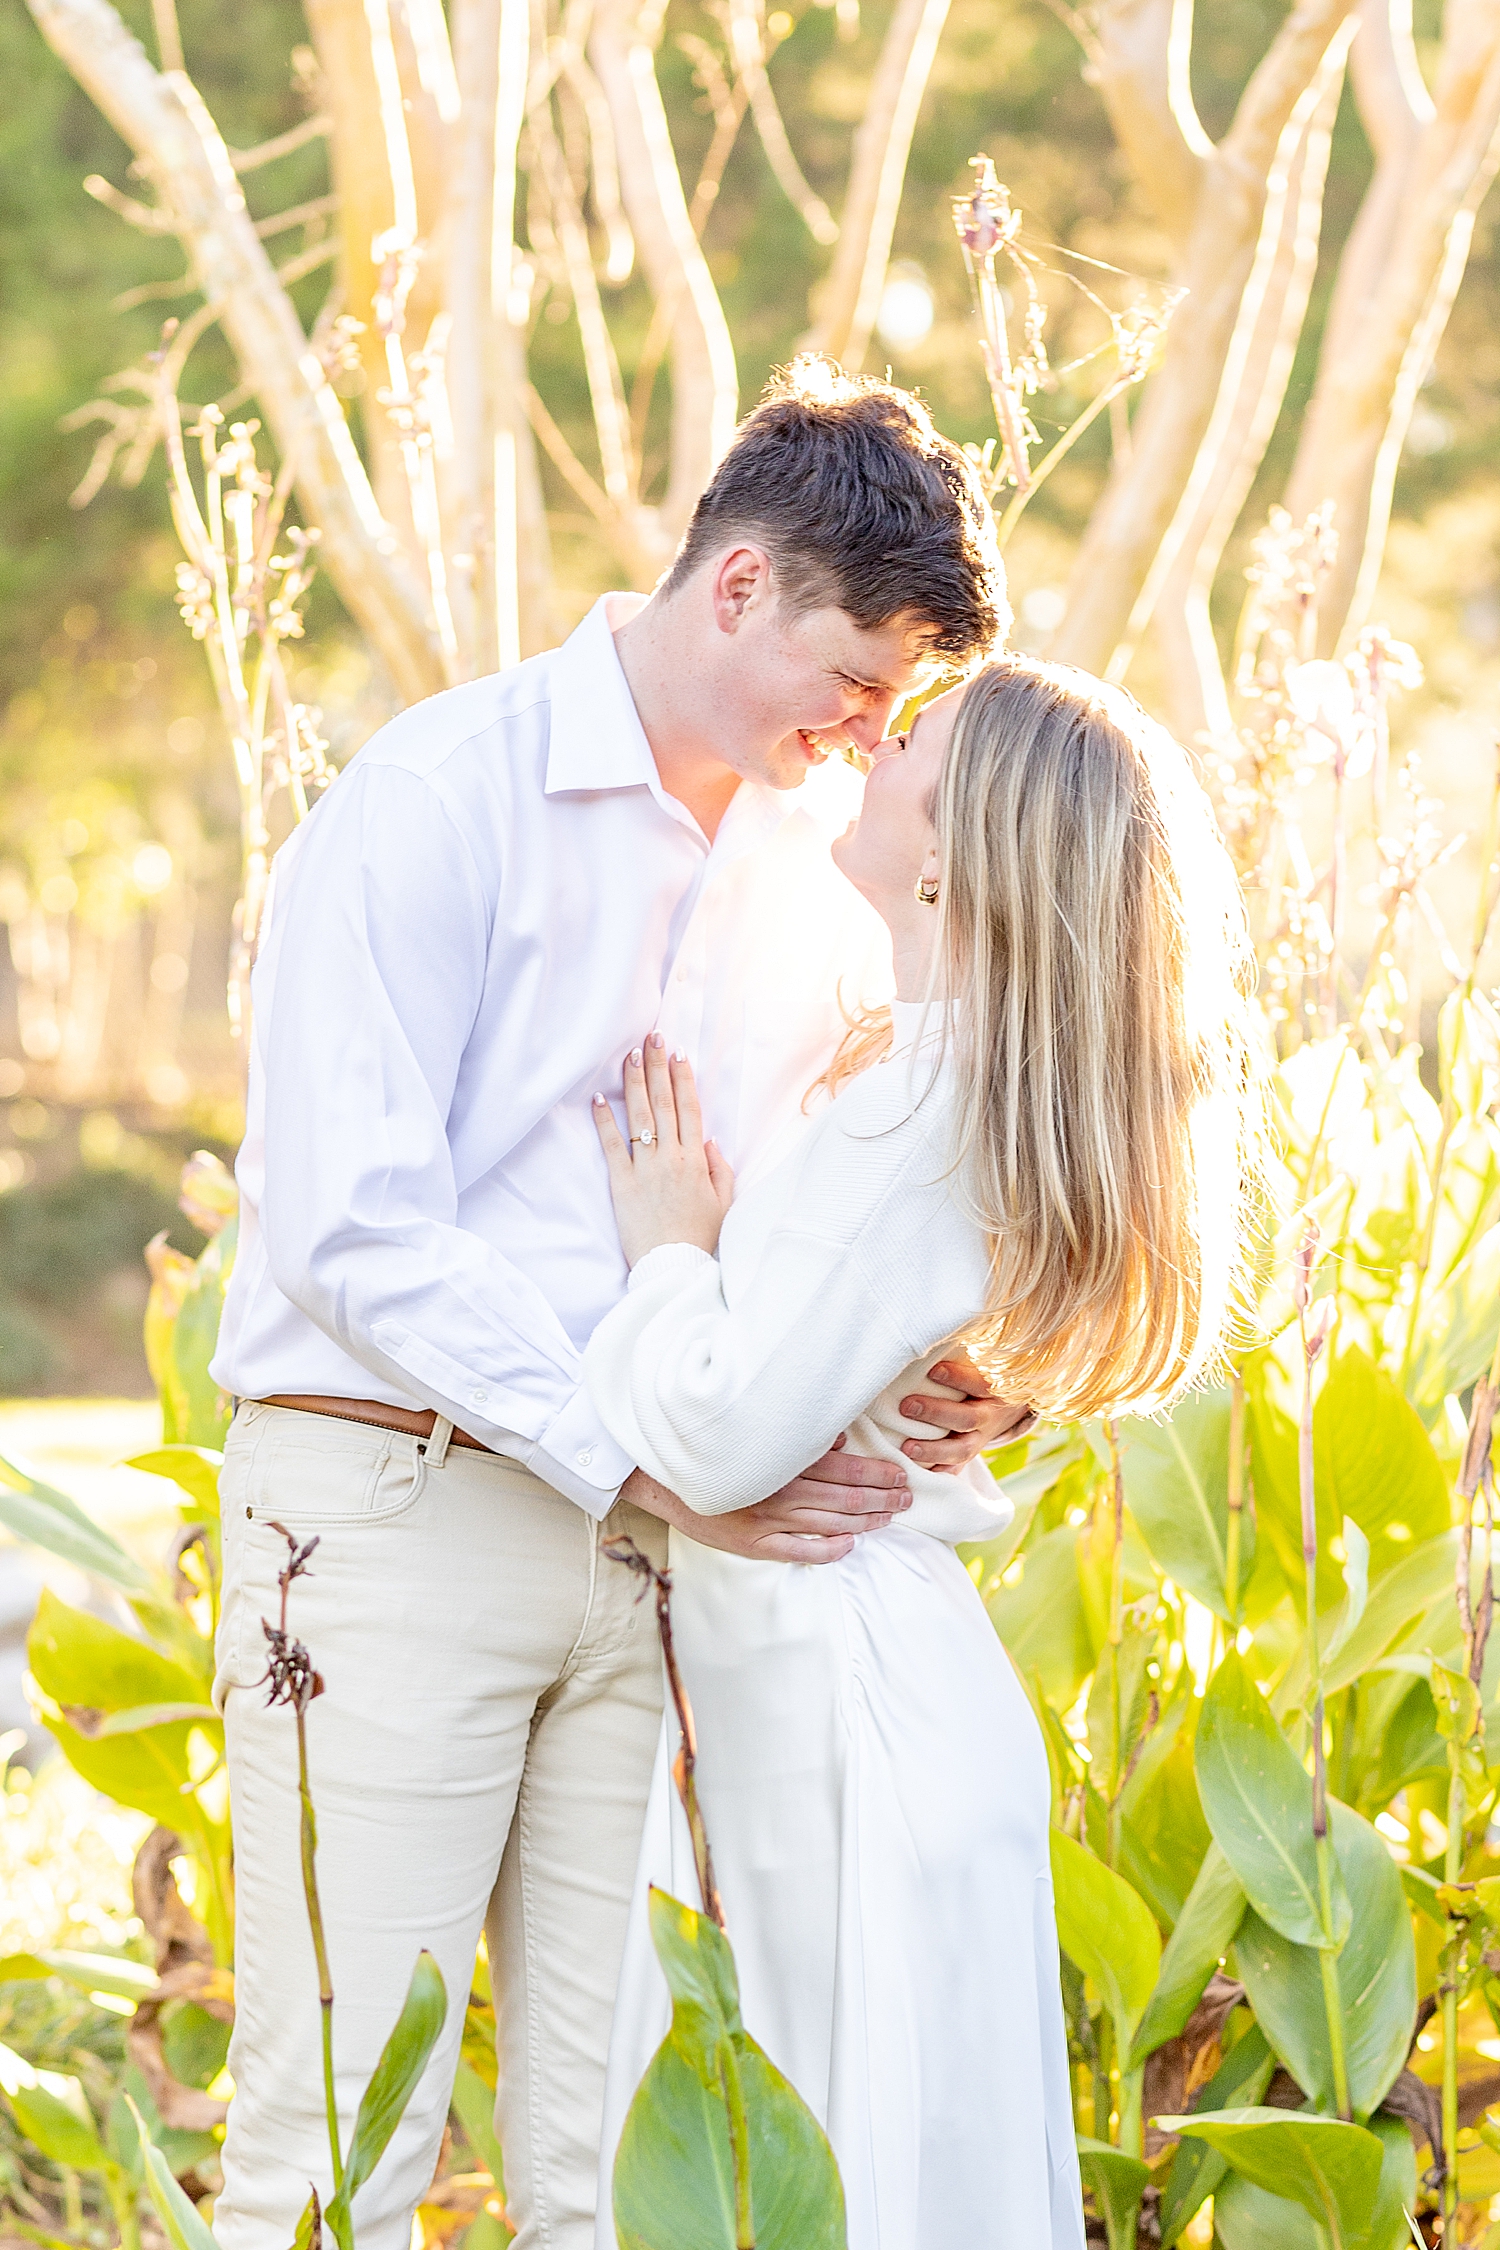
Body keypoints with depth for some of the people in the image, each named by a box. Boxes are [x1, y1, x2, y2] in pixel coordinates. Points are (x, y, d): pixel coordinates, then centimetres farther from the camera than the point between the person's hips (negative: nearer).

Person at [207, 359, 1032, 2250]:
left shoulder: (816, 854, 13)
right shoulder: (436, 800, -8)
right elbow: (355, 1228, -15)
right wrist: (653, 1459, -20)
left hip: (661, 1535, 6)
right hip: (403, 1507, -6)